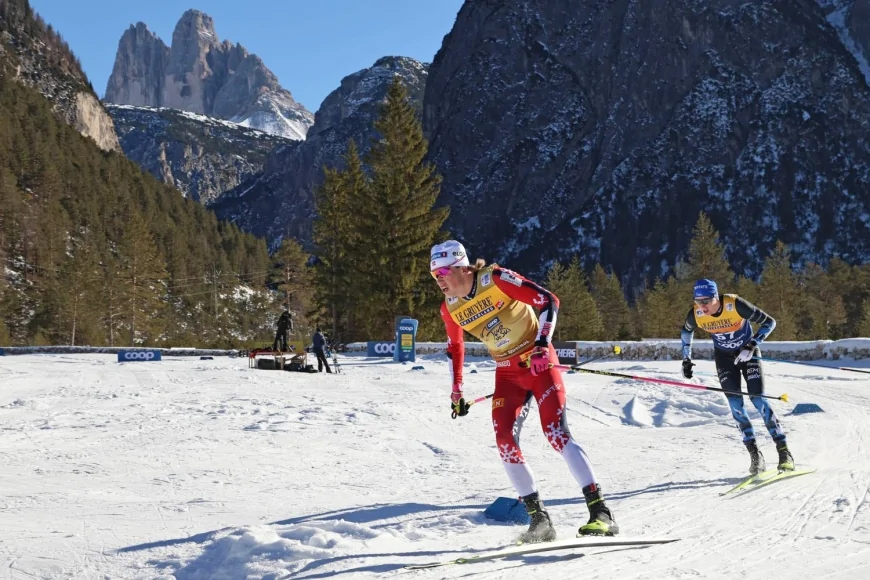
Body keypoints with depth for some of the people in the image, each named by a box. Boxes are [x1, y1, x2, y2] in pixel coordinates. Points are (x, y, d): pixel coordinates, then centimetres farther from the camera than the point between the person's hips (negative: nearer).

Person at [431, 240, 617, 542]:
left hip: (538, 361, -5)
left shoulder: (496, 279, -17)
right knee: (504, 441, -9)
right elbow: (454, 348, 18)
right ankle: (539, 519, 1)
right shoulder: (450, 308, 0)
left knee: (556, 432, -18)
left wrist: (542, 345, -24)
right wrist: (456, 392, 15)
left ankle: (601, 514, -15)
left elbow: (549, 301, -16)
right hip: (507, 373, 6)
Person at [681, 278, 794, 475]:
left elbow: (769, 322, -22)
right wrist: (686, 359, 1)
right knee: (735, 404, -9)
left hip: (748, 353, -3)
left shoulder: (736, 305, -31)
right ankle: (755, 454, -1)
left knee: (758, 399, -13)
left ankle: (784, 451, -4)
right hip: (724, 357, 3)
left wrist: (752, 346, -30)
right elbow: (686, 332, 4)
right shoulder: (696, 314, -20)